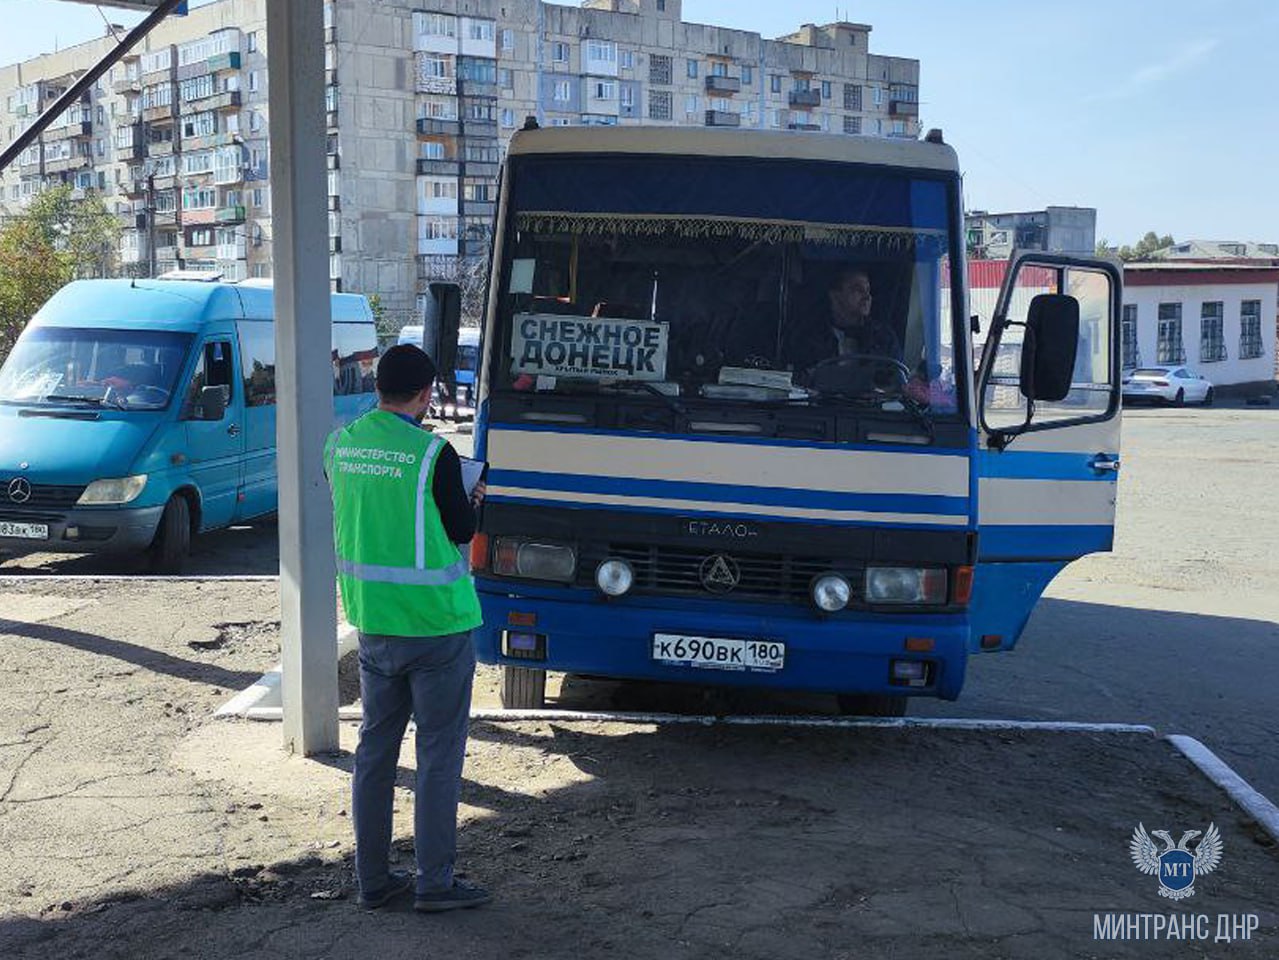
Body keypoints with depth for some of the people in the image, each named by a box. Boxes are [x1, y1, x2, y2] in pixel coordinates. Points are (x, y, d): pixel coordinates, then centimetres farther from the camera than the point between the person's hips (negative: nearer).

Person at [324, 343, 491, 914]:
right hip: (436, 623, -6)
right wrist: (474, 500, 12)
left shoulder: (338, 446, 2)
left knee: (375, 745, 14)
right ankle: (434, 882, 9)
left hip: (371, 621, 6)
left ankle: (372, 879, 21)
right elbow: (460, 531, -9)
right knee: (439, 752, 4)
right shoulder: (432, 453, -17)